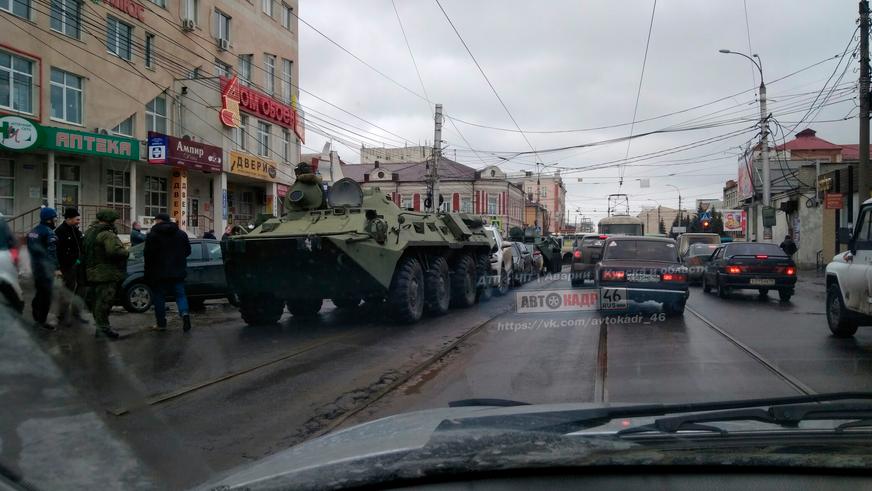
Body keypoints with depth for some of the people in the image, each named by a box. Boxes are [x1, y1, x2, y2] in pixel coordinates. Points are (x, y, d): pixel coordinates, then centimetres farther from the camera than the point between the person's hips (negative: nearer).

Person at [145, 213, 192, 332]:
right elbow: (188, 251, 11)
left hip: (159, 272, -3)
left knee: (159, 296, 7)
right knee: (180, 294, 9)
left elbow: (147, 254, -11)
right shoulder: (181, 234, 6)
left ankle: (161, 323, 9)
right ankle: (184, 313, -17)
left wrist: (147, 272, 1)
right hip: (178, 272, 3)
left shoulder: (152, 234, -8)